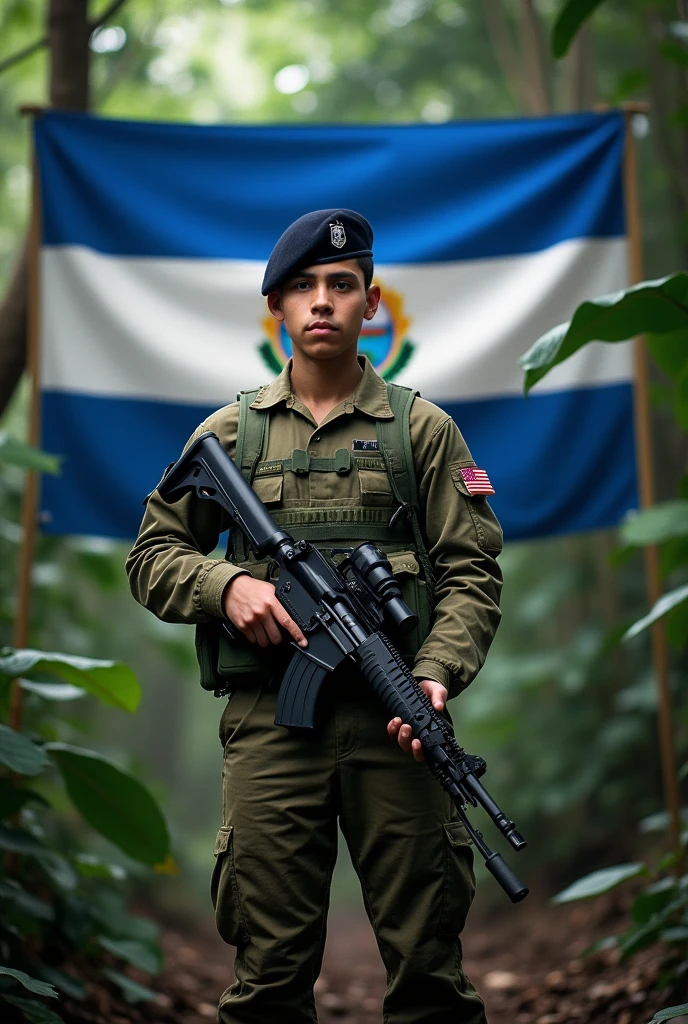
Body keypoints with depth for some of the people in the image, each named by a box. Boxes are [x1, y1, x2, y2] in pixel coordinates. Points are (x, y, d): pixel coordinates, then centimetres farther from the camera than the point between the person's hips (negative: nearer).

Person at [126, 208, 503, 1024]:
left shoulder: (423, 430, 9)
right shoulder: (229, 434, 13)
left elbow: (471, 574, 4)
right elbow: (152, 556, 16)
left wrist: (437, 674, -13)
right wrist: (226, 583, -4)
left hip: (392, 720, -1)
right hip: (269, 720, 1)